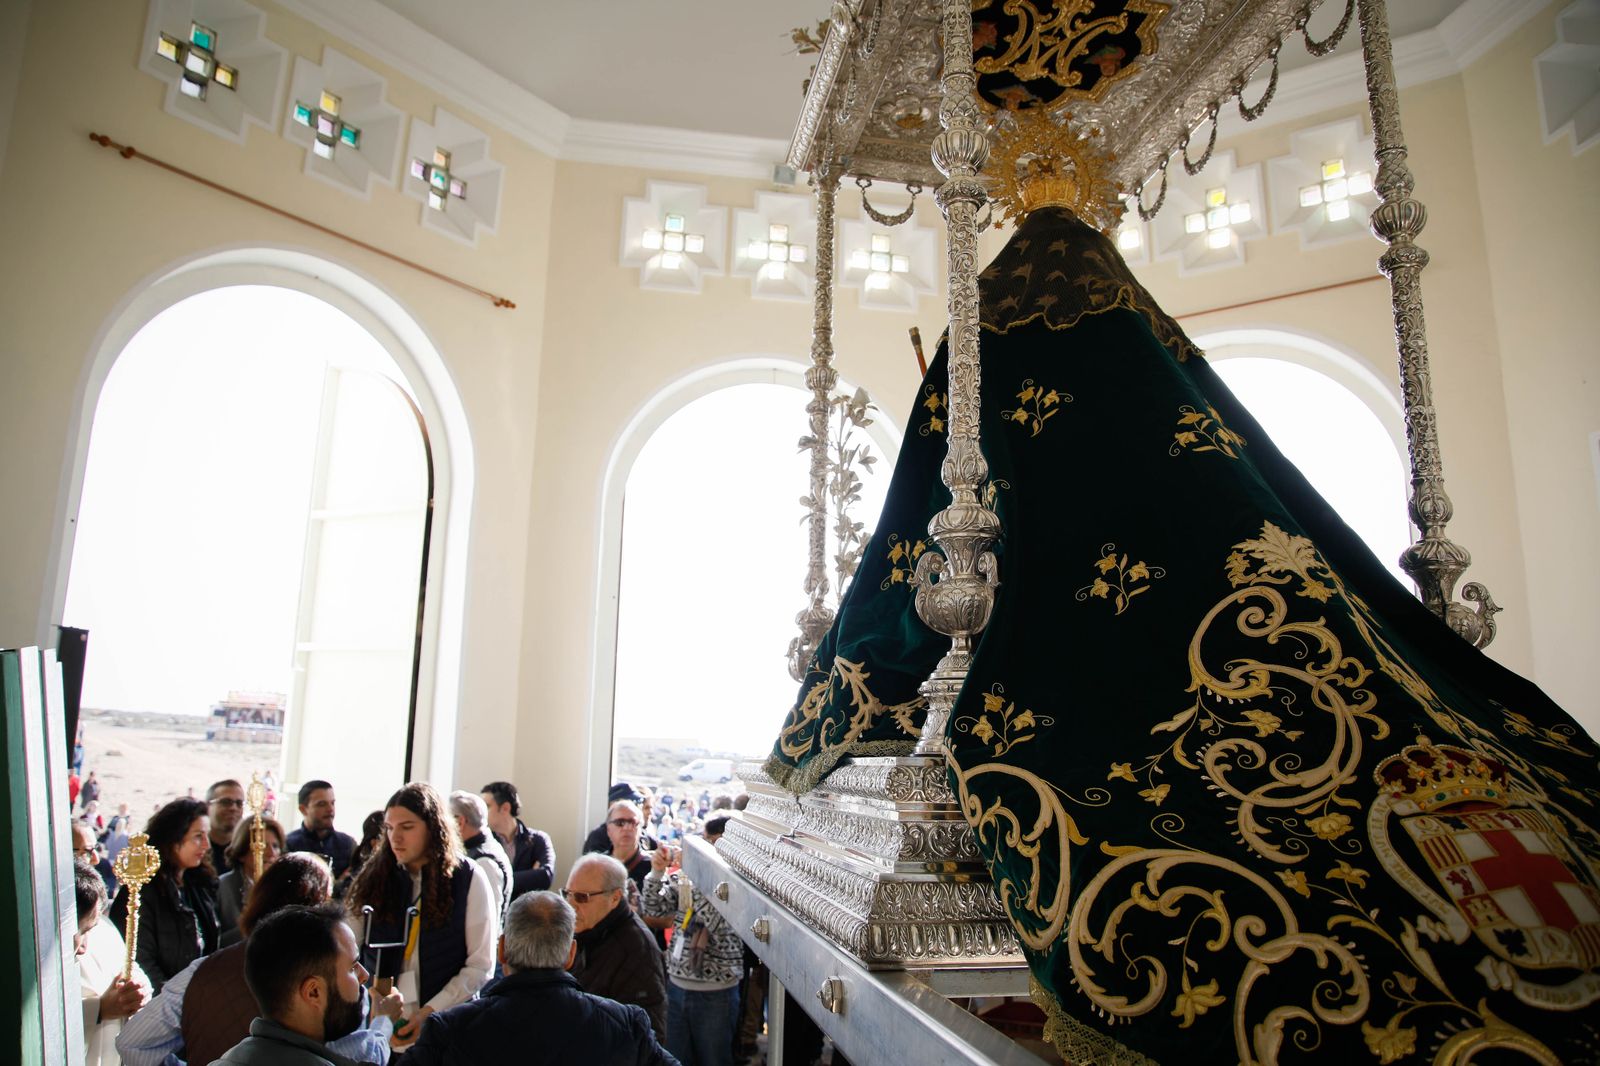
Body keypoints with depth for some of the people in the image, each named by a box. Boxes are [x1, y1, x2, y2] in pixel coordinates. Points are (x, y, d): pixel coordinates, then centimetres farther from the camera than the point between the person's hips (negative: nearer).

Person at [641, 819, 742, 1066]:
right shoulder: (683, 876, 1)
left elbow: (721, 925, -27)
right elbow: (654, 908, 0)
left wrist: (694, 877, -27)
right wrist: (657, 872, -16)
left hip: (716, 993, -4)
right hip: (676, 984, 4)